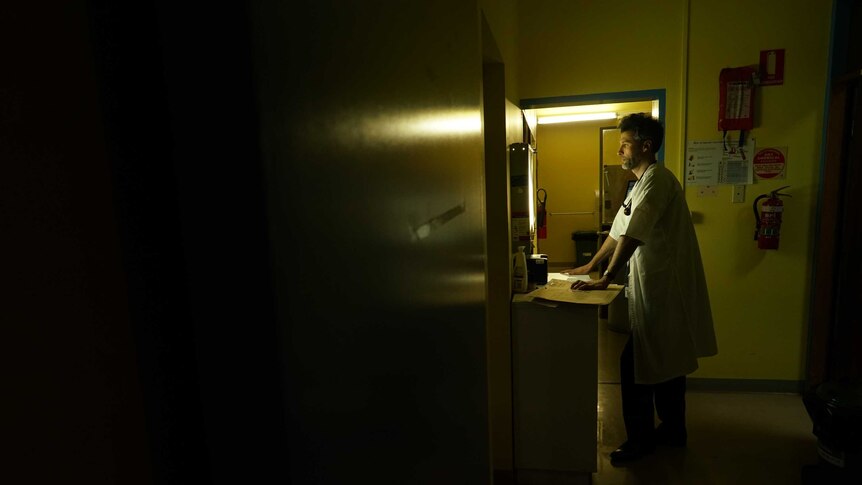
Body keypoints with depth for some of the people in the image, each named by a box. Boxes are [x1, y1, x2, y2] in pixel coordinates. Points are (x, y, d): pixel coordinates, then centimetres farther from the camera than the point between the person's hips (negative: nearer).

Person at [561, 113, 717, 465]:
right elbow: (618, 231, 20)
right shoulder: (642, 183, 16)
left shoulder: (656, 178, -16)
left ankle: (641, 438, 12)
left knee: (636, 365, -2)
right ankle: (672, 430, 32)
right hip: (658, 287, 10)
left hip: (660, 289, -10)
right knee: (666, 362, 18)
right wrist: (590, 267, 19)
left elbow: (632, 236, -26)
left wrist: (605, 280, -28)